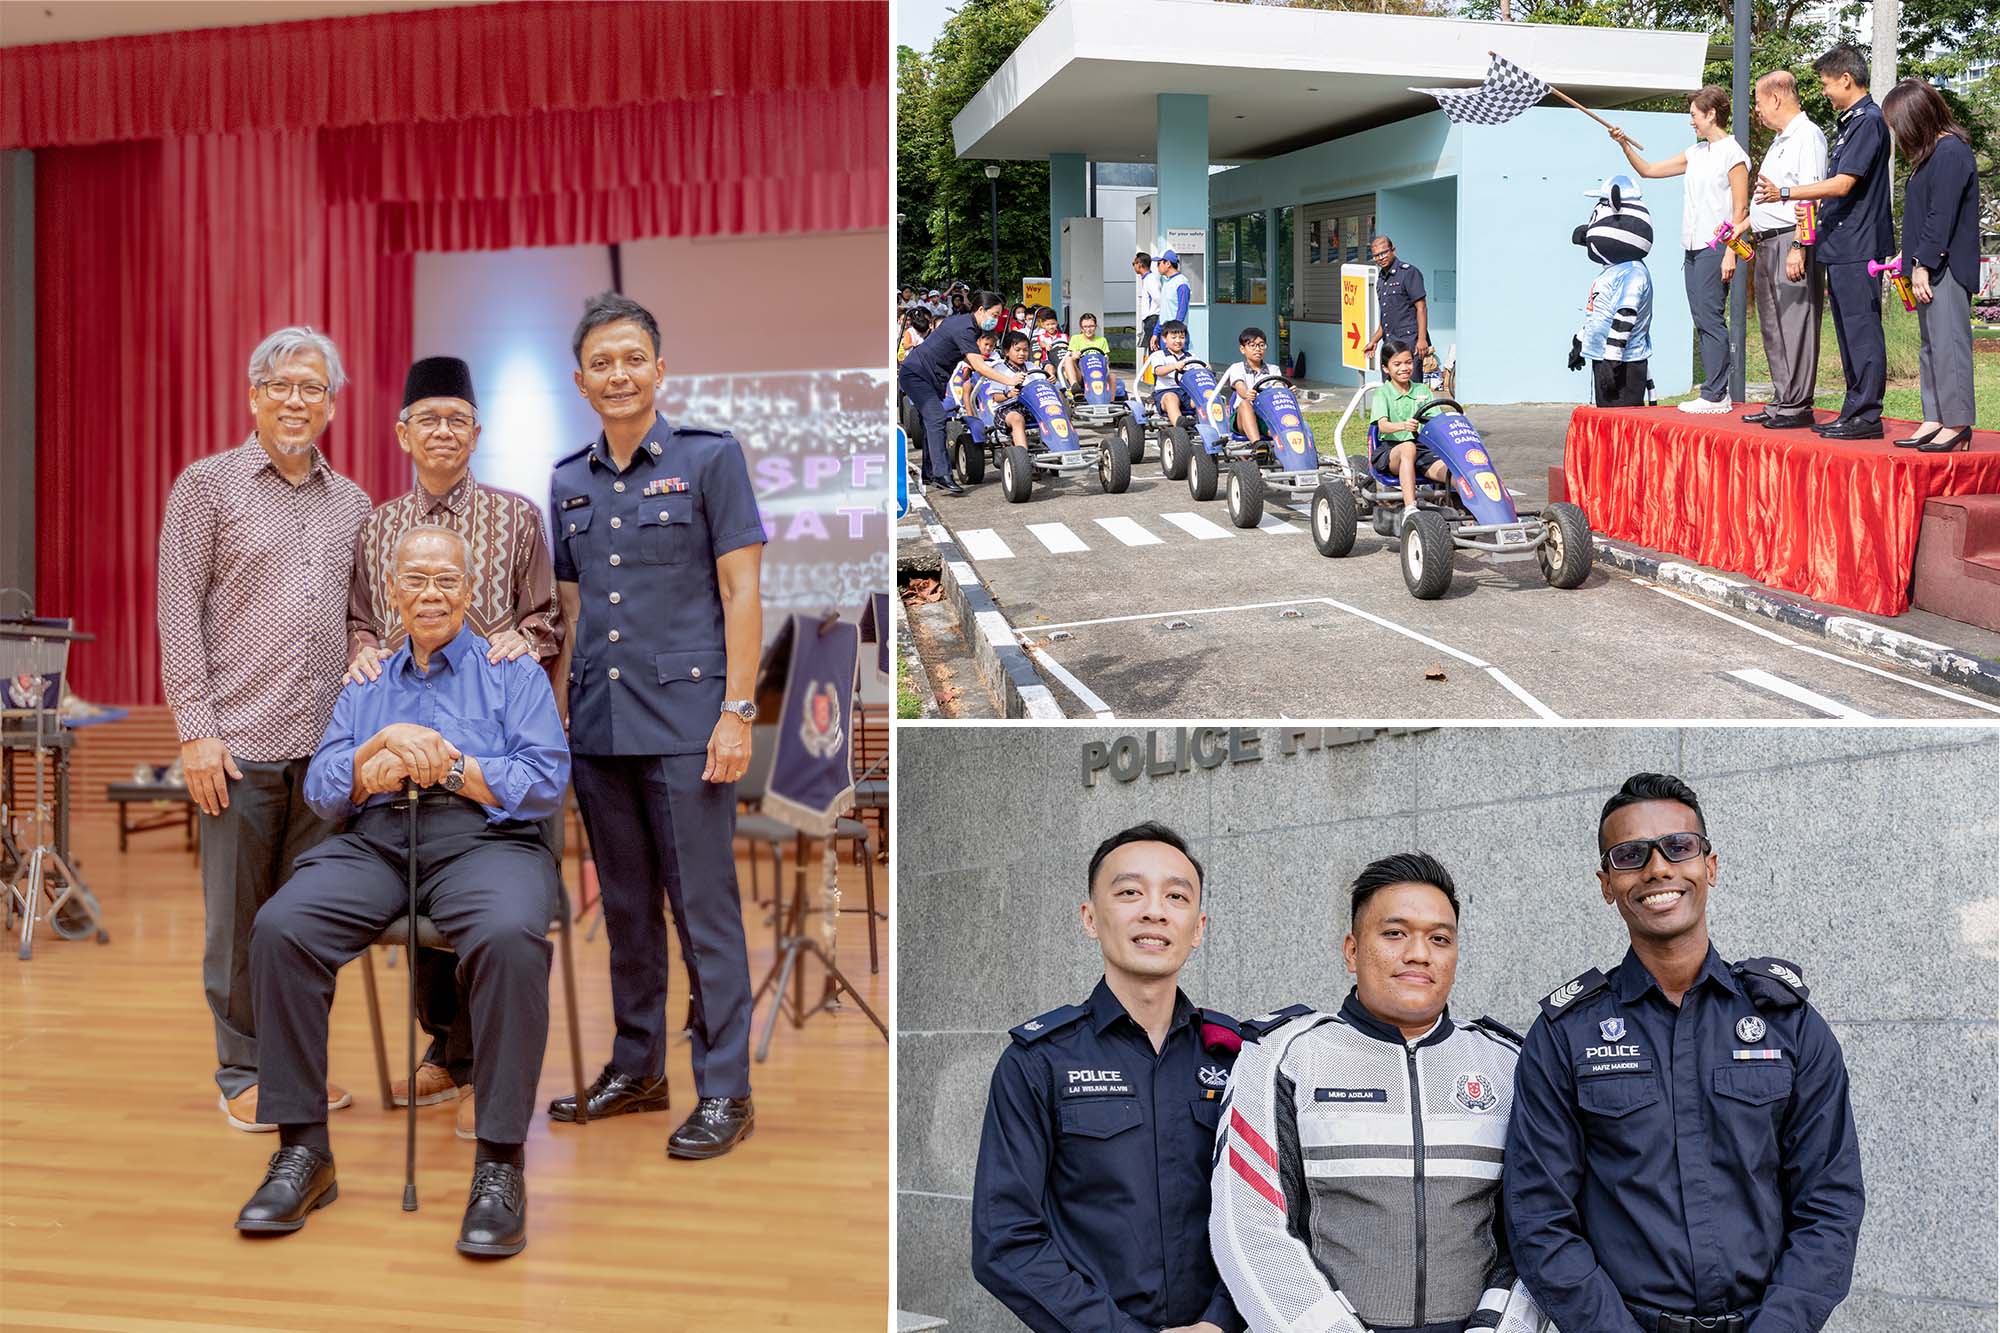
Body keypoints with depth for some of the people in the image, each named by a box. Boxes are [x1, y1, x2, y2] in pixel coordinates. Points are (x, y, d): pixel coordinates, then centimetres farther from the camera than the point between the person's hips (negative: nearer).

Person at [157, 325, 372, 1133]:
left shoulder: (352, 505, 14)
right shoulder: (208, 485, 1)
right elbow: (179, 613, -3)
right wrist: (195, 729, -10)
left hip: (327, 746, 4)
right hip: (240, 742, -4)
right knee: (239, 917, 4)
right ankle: (243, 1073, 15)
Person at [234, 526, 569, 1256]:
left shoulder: (514, 673, 13)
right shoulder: (365, 688, 25)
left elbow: (547, 784, 0)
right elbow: (322, 791, 12)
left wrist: (452, 767, -11)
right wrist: (384, 746, -7)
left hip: (484, 840, -3)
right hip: (374, 842, 4)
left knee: (510, 938, -38)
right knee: (279, 929, -26)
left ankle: (500, 1165, -31)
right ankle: (303, 1149, -17)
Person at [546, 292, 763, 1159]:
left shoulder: (710, 458, -2)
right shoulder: (568, 481, 13)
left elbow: (741, 594, -6)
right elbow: (571, 609, 18)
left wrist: (737, 712, -13)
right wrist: (559, 712, 12)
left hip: (684, 718, -5)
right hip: (599, 725, 5)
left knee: (704, 907, -4)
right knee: (625, 906, 13)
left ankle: (724, 1090, 3)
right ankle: (637, 1069, 25)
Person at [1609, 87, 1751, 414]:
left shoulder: (1733, 154, -6)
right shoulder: (1696, 152, 17)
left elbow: (1740, 209, -10)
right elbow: (1649, 170, 23)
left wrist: (1730, 253, -16)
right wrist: (1625, 146, 11)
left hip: (1715, 248, -8)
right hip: (1692, 248, 8)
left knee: (1710, 319, -9)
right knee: (1702, 321, 7)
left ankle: (1714, 396, -8)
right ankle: (1718, 391, 10)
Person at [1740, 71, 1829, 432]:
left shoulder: (1807, 136, -10)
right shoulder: (1781, 140, 21)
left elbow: (1810, 198, -19)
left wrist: (1798, 247, -25)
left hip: (1791, 241, -10)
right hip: (1768, 242, 10)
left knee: (1794, 324, -9)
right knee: (1773, 326, 12)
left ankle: (1797, 406, -8)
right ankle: (1780, 402, 18)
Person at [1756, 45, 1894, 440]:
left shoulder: (1869, 121, -12)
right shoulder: (1849, 123, 18)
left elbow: (1842, 184, -20)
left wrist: (1785, 193, -19)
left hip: (1859, 246, -10)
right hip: (1841, 246, 10)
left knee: (1862, 331, -8)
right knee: (1849, 332, 12)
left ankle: (1866, 415, -6)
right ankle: (1854, 413, 18)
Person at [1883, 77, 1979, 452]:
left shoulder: (1951, 152, -13)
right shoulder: (1932, 154, 16)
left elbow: (1941, 216, -18)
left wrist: (1923, 264, -17)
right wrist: (1910, 260, 17)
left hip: (1946, 267, -10)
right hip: (1929, 267, 10)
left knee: (1948, 344, -8)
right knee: (1931, 346, 12)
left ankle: (1957, 425, -6)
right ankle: (1935, 420, 17)